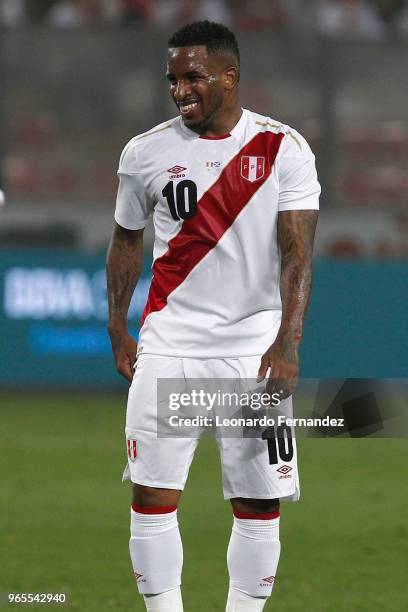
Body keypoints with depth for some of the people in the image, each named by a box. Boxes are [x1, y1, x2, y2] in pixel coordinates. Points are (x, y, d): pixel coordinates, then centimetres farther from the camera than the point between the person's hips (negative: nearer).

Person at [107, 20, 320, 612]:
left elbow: (297, 251, -9)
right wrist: (118, 330, 12)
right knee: (153, 492, -5)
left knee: (259, 501, 1)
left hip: (254, 343, -1)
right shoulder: (146, 152, 3)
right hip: (168, 343, 1)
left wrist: (287, 343, -20)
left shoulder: (283, 150, -3)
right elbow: (127, 241, 17)